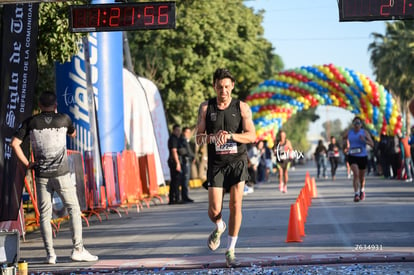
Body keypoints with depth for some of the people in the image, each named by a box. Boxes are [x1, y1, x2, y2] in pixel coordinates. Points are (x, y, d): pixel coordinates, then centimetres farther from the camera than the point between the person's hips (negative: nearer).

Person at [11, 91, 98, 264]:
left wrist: (26, 163, 3)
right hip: (61, 173, -1)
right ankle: (78, 250, 0)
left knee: (45, 215, 5)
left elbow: (15, 143, -4)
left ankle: (50, 254, 1)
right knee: (74, 210, 6)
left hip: (41, 175, 1)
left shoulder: (31, 122, 3)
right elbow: (73, 134, 23)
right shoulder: (64, 119, 2)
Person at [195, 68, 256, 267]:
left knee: (235, 206, -9)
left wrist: (230, 135, -25)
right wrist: (214, 137, -20)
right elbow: (199, 138, 1)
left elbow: (251, 136, -9)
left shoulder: (242, 107, -1)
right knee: (214, 210, -5)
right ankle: (219, 228, 32)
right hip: (216, 163, 1)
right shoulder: (206, 108, 3)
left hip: (238, 161, -1)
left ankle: (230, 251, 2)